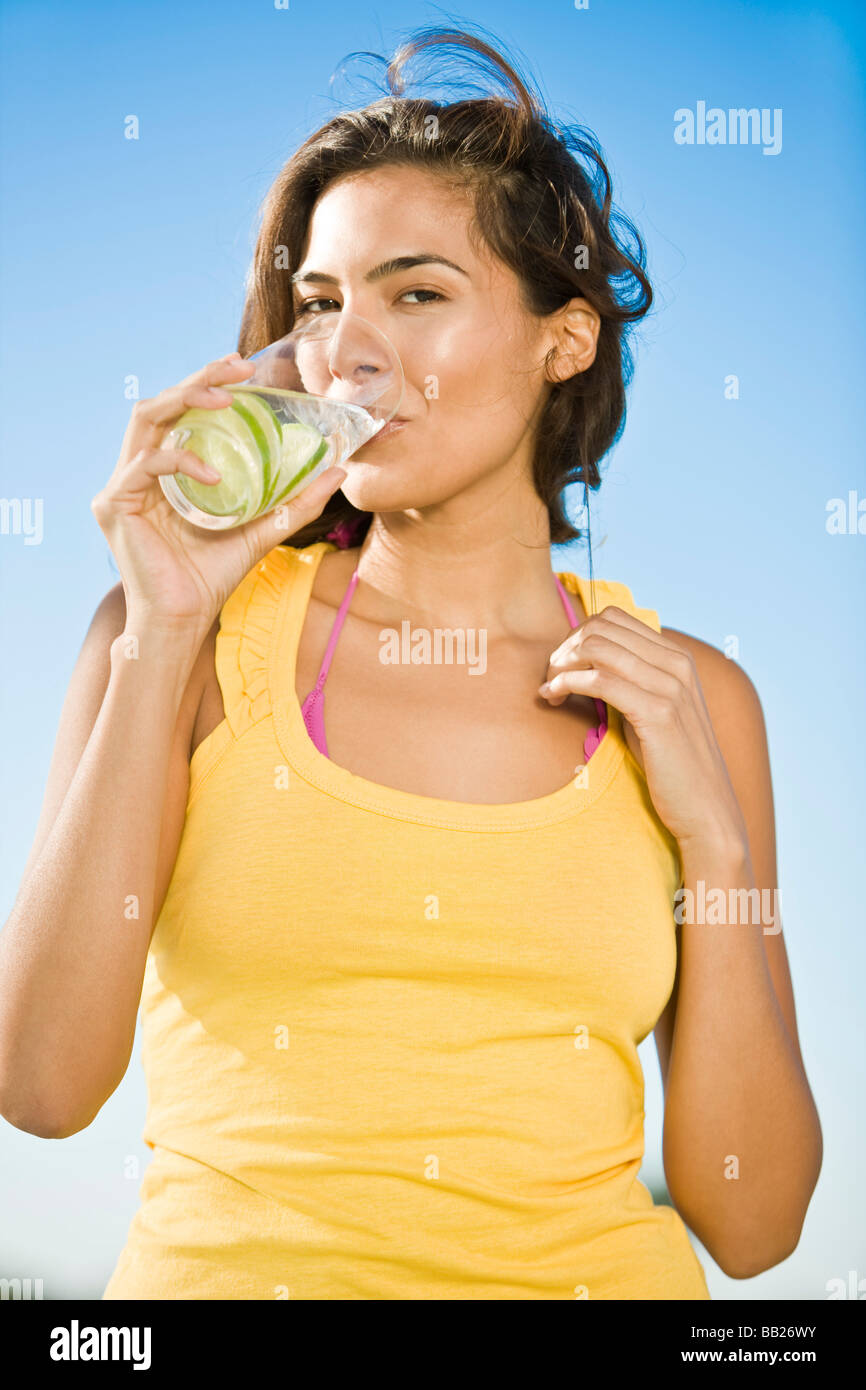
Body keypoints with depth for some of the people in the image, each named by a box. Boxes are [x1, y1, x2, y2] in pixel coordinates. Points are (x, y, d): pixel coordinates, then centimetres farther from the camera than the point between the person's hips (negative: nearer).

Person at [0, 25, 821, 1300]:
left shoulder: (688, 700, 3)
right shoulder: (191, 636, 1)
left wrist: (711, 832, -7)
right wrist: (164, 634, -11)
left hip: (587, 1269, 2)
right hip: (226, 1264, -1)